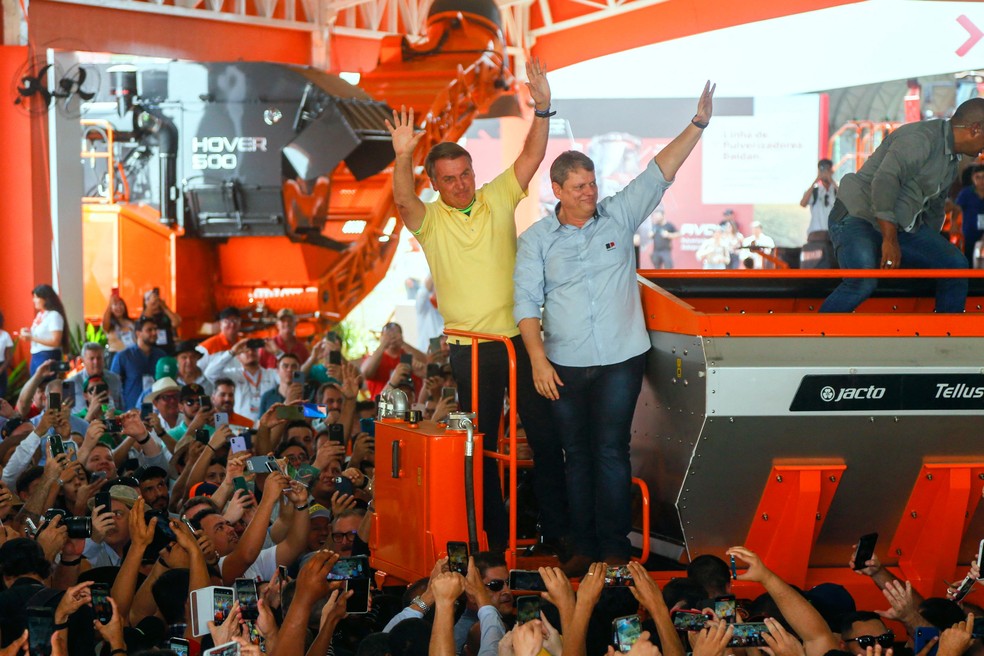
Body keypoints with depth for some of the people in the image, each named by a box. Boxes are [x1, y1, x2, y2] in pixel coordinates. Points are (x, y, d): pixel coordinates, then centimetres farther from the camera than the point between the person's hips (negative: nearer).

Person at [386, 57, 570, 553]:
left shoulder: (498, 199, 5)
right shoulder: (429, 219, -1)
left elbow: (531, 157, -5)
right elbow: (403, 200, -21)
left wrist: (542, 110, -20)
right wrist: (402, 158, -39)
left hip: (518, 336, 2)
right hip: (469, 347, -1)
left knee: (545, 432, 5)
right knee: (482, 441, 6)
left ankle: (557, 526, 15)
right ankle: (495, 533, 15)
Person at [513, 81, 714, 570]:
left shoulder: (619, 215, 4)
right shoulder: (537, 239, 2)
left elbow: (660, 172, -3)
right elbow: (527, 301, -1)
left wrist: (698, 124, -12)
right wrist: (538, 359, -10)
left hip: (621, 359, -1)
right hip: (564, 365, 1)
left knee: (611, 451, -3)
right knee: (577, 455, 8)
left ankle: (615, 546, 2)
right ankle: (584, 545, 15)